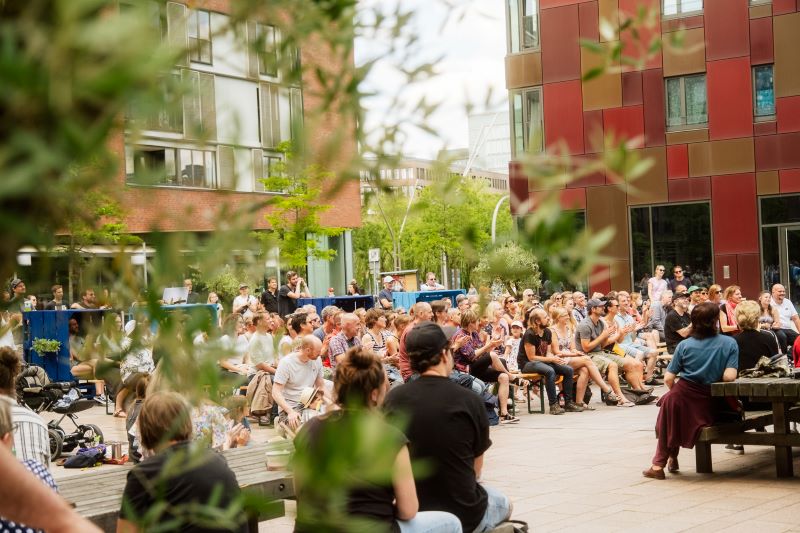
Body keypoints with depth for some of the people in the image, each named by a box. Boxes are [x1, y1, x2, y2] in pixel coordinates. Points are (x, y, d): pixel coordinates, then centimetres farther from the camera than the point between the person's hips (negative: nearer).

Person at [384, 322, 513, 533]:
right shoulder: (470, 401, -16)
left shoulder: (393, 399, -10)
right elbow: (476, 469, -6)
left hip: (412, 512, 3)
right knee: (503, 503, 30)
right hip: (464, 515, -3)